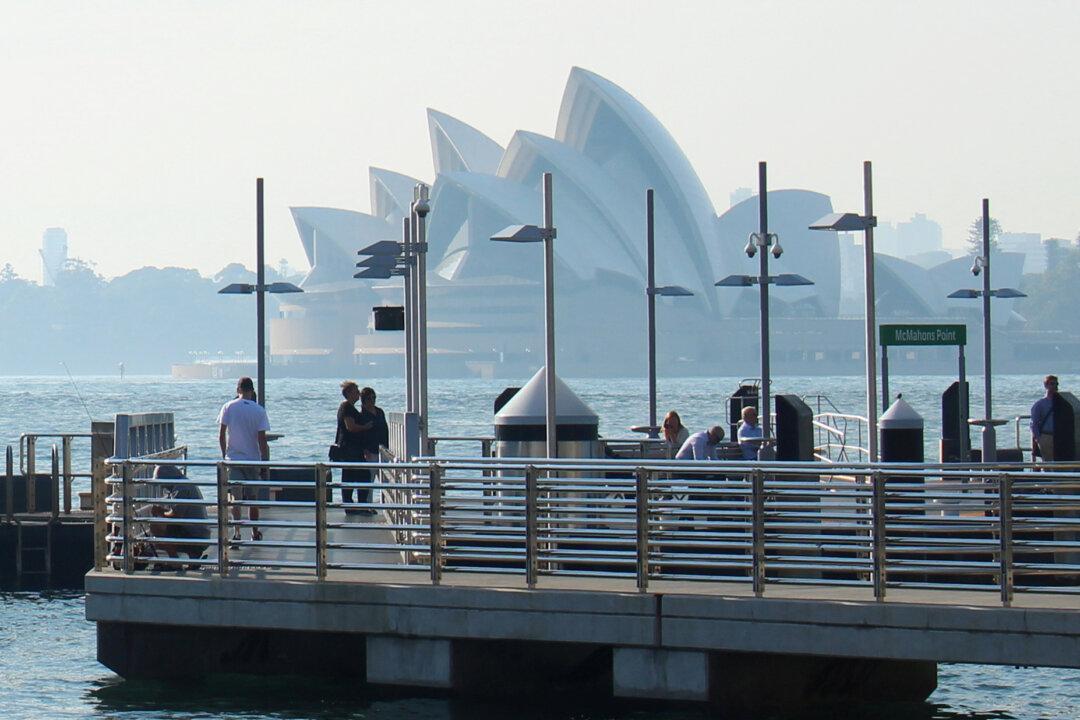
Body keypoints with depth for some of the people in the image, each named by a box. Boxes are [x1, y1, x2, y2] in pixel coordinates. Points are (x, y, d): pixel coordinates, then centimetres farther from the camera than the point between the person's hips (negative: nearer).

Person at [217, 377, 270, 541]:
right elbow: (262, 439, -5)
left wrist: (224, 455, 13)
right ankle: (255, 532, 24)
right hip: (253, 459, 1)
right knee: (253, 498, 14)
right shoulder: (259, 410, -4)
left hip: (232, 459, -1)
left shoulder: (228, 407, -3)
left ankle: (236, 531, -20)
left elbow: (221, 435, -1)